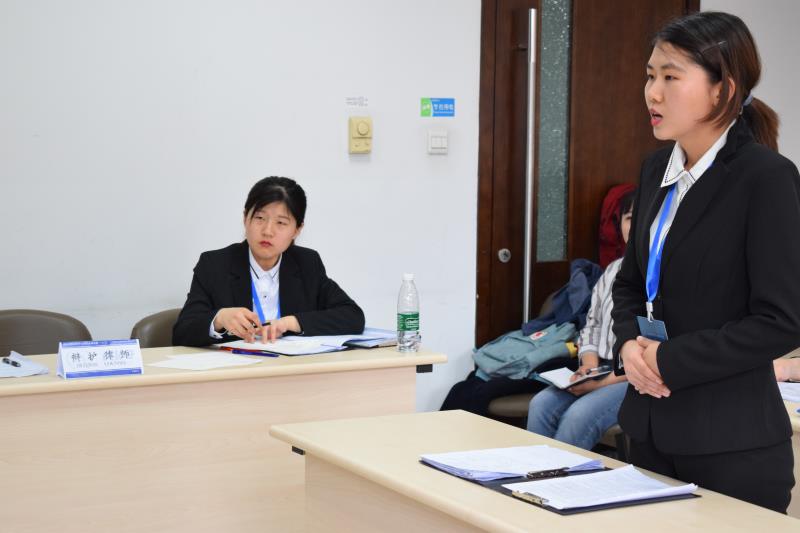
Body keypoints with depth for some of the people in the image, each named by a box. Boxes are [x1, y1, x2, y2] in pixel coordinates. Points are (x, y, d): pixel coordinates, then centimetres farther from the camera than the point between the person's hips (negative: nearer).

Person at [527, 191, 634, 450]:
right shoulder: (613, 270, 16)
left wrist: (604, 383, -18)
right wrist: (590, 367, 0)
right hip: (601, 370, 7)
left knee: (578, 416, -28)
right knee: (541, 405, -16)